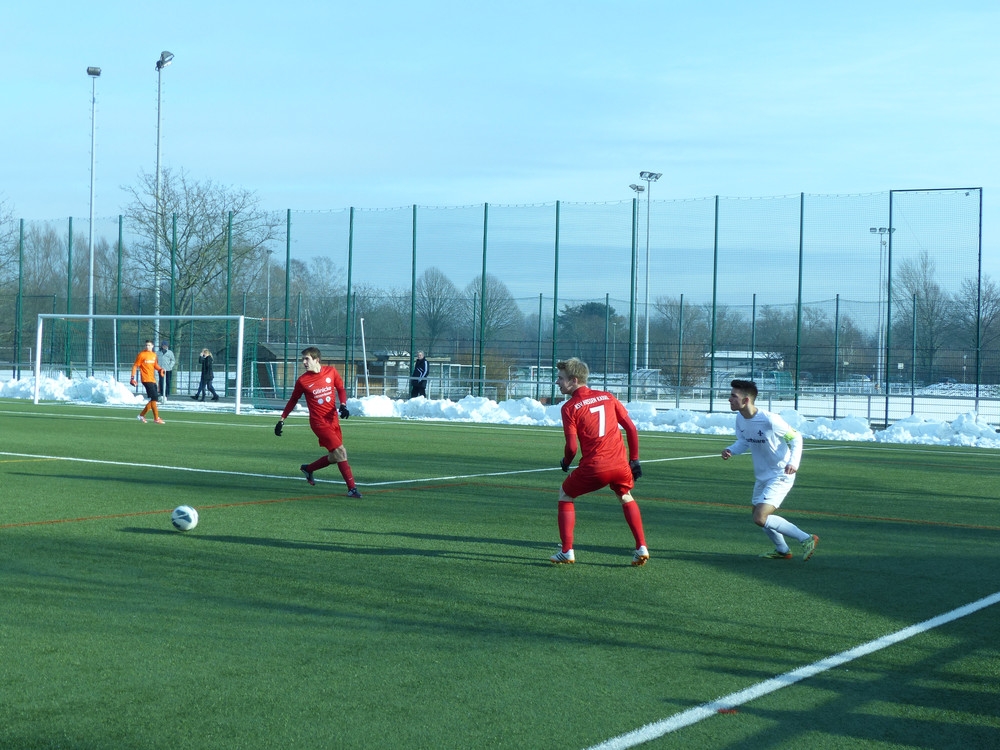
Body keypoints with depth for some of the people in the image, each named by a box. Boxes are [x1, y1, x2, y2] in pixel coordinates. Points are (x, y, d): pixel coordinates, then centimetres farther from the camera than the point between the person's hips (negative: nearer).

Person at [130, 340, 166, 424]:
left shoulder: (154, 355, 13)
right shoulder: (142, 354, -6)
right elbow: (135, 366, -4)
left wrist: (160, 369, 5)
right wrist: (132, 378, -11)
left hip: (153, 379, 8)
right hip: (146, 379, -8)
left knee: (154, 399, 9)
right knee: (154, 397, -14)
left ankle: (141, 415, 21)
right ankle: (156, 418, -10)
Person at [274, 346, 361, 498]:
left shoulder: (331, 371, 0)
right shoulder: (302, 381, -6)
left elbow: (341, 389, 12)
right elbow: (293, 400, 6)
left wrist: (343, 405, -5)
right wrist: (282, 420, 6)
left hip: (333, 419, 5)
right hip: (318, 421, -5)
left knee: (335, 457, 10)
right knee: (340, 451, -15)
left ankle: (308, 469, 34)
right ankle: (352, 488, -10)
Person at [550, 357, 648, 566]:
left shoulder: (570, 407, -3)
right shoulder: (607, 397, 10)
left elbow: (572, 447, -9)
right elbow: (631, 428, 9)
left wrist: (565, 462, 12)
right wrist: (634, 459, 17)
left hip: (593, 467, -4)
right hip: (620, 463, 4)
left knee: (565, 495, 19)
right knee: (626, 497, 31)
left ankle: (566, 552, 13)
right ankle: (641, 548, 22)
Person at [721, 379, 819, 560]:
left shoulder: (770, 420, -26)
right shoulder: (740, 419, -4)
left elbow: (796, 437, -14)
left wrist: (794, 462, -29)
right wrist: (730, 450, -9)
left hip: (780, 476, -9)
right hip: (762, 476, 9)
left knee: (760, 519, -18)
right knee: (758, 515, 22)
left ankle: (806, 539, -6)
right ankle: (782, 550, 43)